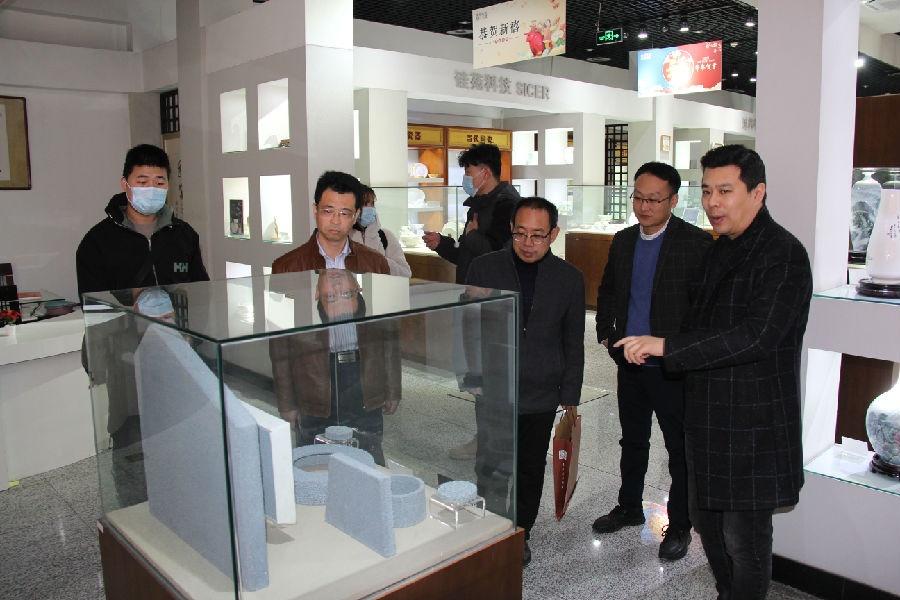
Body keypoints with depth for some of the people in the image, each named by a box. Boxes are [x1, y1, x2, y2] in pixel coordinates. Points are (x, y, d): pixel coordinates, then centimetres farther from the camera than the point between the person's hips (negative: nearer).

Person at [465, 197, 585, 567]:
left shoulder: (570, 279, 1)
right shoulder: (483, 268, -2)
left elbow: (573, 345, 6)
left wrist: (570, 397, 5)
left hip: (541, 397, 1)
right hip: (493, 393, -1)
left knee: (530, 470, 13)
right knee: (490, 468, 1)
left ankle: (520, 534, 34)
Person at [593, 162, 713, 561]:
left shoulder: (696, 243, -13)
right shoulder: (623, 241, 7)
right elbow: (607, 291, 20)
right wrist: (606, 333, 10)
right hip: (629, 363, 6)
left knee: (681, 449, 8)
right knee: (632, 440, 20)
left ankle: (678, 525, 26)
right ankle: (629, 508, 39)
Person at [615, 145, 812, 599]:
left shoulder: (783, 254, -16)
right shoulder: (720, 250, 12)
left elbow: (757, 336, -28)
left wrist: (667, 347, -28)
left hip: (752, 425, -9)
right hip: (709, 416, 9)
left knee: (745, 540, 5)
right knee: (708, 522, 21)